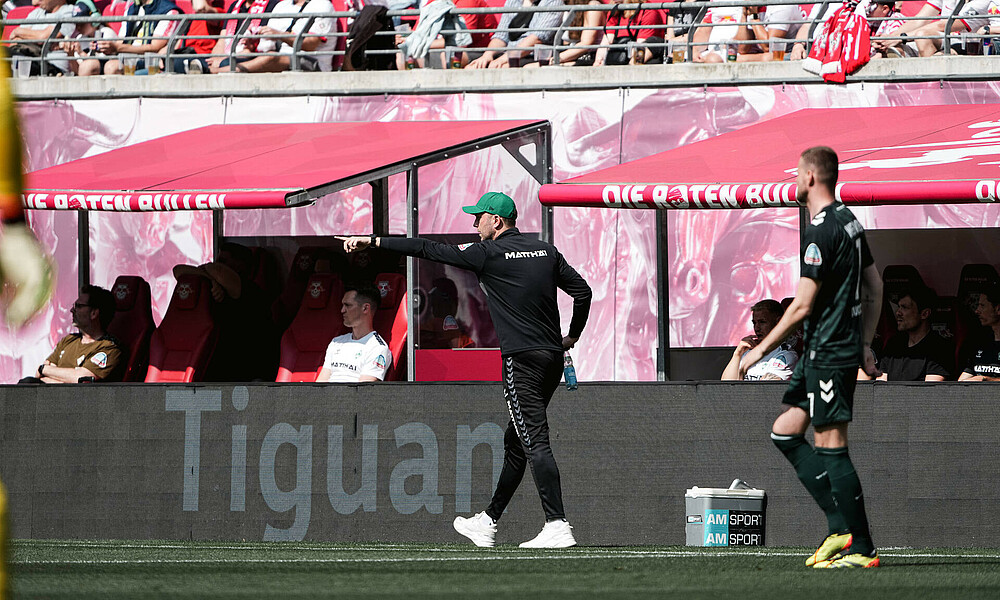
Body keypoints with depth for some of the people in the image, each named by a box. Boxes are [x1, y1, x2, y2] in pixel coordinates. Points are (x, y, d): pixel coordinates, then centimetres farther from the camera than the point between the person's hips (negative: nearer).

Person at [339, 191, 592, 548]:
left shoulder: (489, 254, -6)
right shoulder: (545, 251, 13)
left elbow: (430, 251, -6)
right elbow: (583, 291, 12)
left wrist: (373, 241, -2)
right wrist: (573, 337, 23)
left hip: (522, 359, -8)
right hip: (554, 358, 8)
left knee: (535, 442, -13)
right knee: (516, 441, 17)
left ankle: (557, 526, -24)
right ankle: (488, 523, 27)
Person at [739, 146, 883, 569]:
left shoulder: (821, 230, -17)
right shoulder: (849, 221, 13)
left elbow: (802, 306, -19)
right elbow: (875, 288, 20)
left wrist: (762, 349, -10)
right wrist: (864, 344, 24)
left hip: (829, 355, -10)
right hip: (829, 350, 10)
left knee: (830, 446, -6)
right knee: (785, 433, 12)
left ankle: (861, 548, -3)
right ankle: (841, 526, 9)